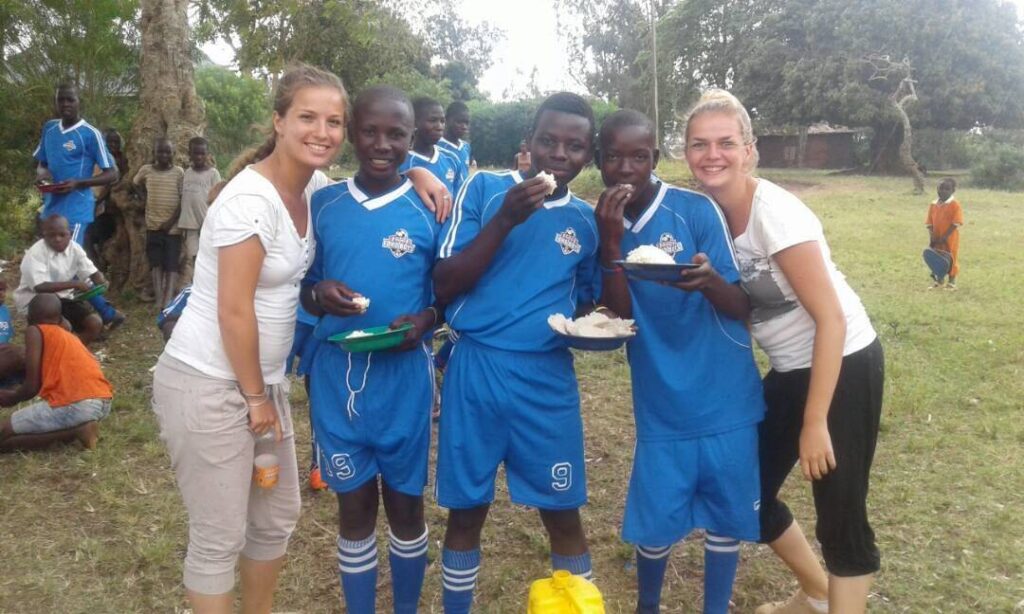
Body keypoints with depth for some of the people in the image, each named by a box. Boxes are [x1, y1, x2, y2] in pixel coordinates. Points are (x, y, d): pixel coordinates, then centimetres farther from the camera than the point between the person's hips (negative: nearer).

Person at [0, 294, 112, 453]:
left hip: (74, 405, -8)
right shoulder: (69, 336, 27)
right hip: (104, 403, 8)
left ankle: (75, 430, -6)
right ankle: (78, 426, 8)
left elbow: (32, 386, 0)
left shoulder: (34, 331, 7)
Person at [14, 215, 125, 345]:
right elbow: (40, 287, -31)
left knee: (95, 323, -9)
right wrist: (74, 284, -36)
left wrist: (102, 284, -27)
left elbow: (92, 272, -3)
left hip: (63, 299, 6)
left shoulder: (74, 248, -4)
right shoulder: (35, 254, -22)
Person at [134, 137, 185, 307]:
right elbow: (135, 186, 20)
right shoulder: (146, 170, 2)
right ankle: (159, 302, 0)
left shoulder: (179, 172, -2)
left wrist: (171, 220, -11)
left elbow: (183, 200, -4)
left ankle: (168, 302, -8)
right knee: (156, 264, 0)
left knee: (172, 265, -4)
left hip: (173, 226, -1)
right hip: (153, 224, 2)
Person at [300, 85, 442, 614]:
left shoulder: (430, 210, -5)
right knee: (354, 505, 13)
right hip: (335, 377, 2)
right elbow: (302, 285, 9)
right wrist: (318, 295, -14)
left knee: (404, 503, 14)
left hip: (403, 380, -1)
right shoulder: (322, 204, 2)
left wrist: (426, 320, -19)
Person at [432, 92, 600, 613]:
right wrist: (505, 220, -18)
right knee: (466, 509, 11)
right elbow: (444, 286, -9)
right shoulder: (484, 188, -2)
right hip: (475, 370, -1)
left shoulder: (587, 219, 7)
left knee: (563, 513, 8)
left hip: (548, 379, 2)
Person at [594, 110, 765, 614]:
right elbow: (620, 316, -8)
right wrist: (611, 241, -19)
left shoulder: (696, 210, -11)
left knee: (725, 515, 10)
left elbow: (741, 307, -11)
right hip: (661, 403, 2)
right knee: (655, 518, 7)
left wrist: (709, 281, -33)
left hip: (725, 396, -1)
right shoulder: (602, 222, -1)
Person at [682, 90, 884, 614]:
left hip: (844, 364, -7)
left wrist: (815, 423, -22)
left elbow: (831, 318, -23)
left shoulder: (774, 211, -22)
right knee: (747, 490, 13)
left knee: (840, 514, -2)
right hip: (788, 370, 7)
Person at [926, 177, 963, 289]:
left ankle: (952, 282, 16)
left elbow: (955, 224, -16)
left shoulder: (955, 205, -11)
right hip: (936, 239, 5)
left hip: (950, 239, -5)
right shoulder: (933, 205, 4)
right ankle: (939, 280, 27)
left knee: (951, 259, 5)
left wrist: (944, 237, -21)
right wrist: (932, 237, -9)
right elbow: (929, 223, 4)